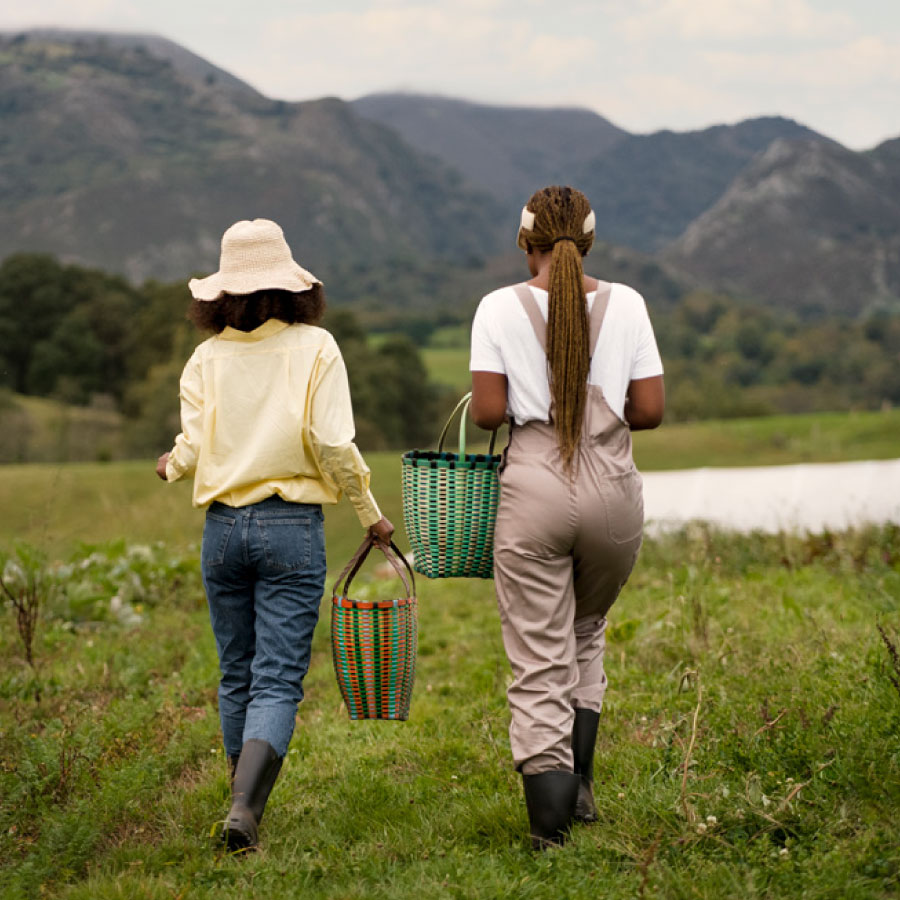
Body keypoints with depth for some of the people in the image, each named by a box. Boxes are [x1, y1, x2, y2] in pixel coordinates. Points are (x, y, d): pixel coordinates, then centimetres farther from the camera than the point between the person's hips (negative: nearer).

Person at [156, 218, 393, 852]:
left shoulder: (208, 357, 2)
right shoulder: (314, 347, -4)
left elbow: (193, 449, -3)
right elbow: (332, 444, -12)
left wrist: (170, 466, 21)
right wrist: (370, 514, 1)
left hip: (223, 526, 3)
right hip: (292, 525, -3)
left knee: (237, 676, 16)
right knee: (278, 681, -2)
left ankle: (249, 804, 26)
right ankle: (245, 807, -19)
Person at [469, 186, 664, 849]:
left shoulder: (501, 308, -3)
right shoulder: (625, 304, 2)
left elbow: (487, 411, -7)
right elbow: (650, 410, 0)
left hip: (535, 489, -2)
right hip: (612, 491, 2)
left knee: (539, 659, 2)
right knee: (587, 629, 25)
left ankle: (550, 816, -6)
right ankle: (579, 784, 22)